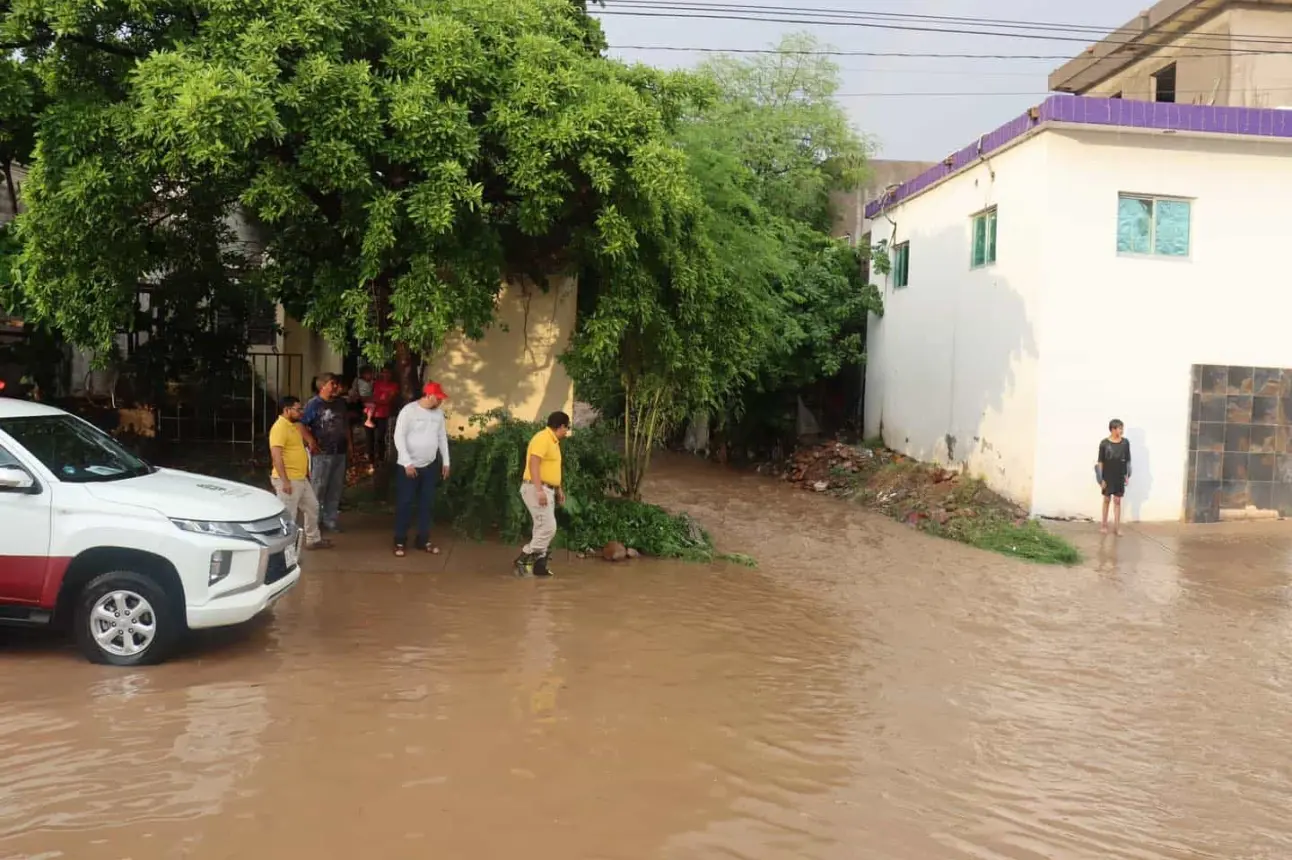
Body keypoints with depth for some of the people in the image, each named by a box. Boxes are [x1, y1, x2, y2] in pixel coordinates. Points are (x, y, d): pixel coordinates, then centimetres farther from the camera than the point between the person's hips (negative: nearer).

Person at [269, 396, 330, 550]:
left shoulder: (294, 425, 13)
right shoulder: (279, 427, -18)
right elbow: (276, 455, -25)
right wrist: (285, 481, -28)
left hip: (301, 478, 10)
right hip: (288, 480, -10)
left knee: (312, 507, 20)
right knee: (288, 515, -4)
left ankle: (313, 540, 33)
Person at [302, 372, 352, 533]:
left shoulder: (341, 402, 11)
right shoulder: (314, 403, -10)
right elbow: (301, 424, -15)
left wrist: (349, 443, 16)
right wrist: (311, 442, -21)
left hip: (340, 452, 7)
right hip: (322, 453, -7)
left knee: (335, 489, 12)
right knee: (318, 489, -2)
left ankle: (330, 520, 21)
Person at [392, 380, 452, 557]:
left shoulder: (438, 413, 5)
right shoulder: (409, 410, -14)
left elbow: (442, 437, 13)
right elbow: (399, 437, -16)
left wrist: (446, 462, 11)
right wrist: (407, 463, -20)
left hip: (430, 466, 6)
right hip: (408, 466, -5)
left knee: (427, 504, 10)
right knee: (404, 504, 1)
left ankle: (423, 540, 21)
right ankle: (400, 541, 12)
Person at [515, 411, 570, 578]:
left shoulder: (553, 441, 17)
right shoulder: (543, 438, -15)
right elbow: (533, 464, -25)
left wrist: (558, 489, 28)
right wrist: (539, 490, -32)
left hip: (546, 490, 10)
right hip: (537, 489, -10)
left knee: (543, 528, 10)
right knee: (548, 527, -13)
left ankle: (538, 564, 14)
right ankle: (524, 559, -4)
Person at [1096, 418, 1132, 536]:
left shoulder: (1125, 442, -3)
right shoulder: (1104, 443, -11)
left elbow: (1128, 460, 5)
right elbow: (1100, 462, -7)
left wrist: (1127, 475, 2)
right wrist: (1101, 479, -9)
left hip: (1120, 477, 2)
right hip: (1108, 477, -2)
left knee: (1117, 500, 7)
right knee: (1107, 499, 10)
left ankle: (1117, 525, 13)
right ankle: (1104, 524, 22)